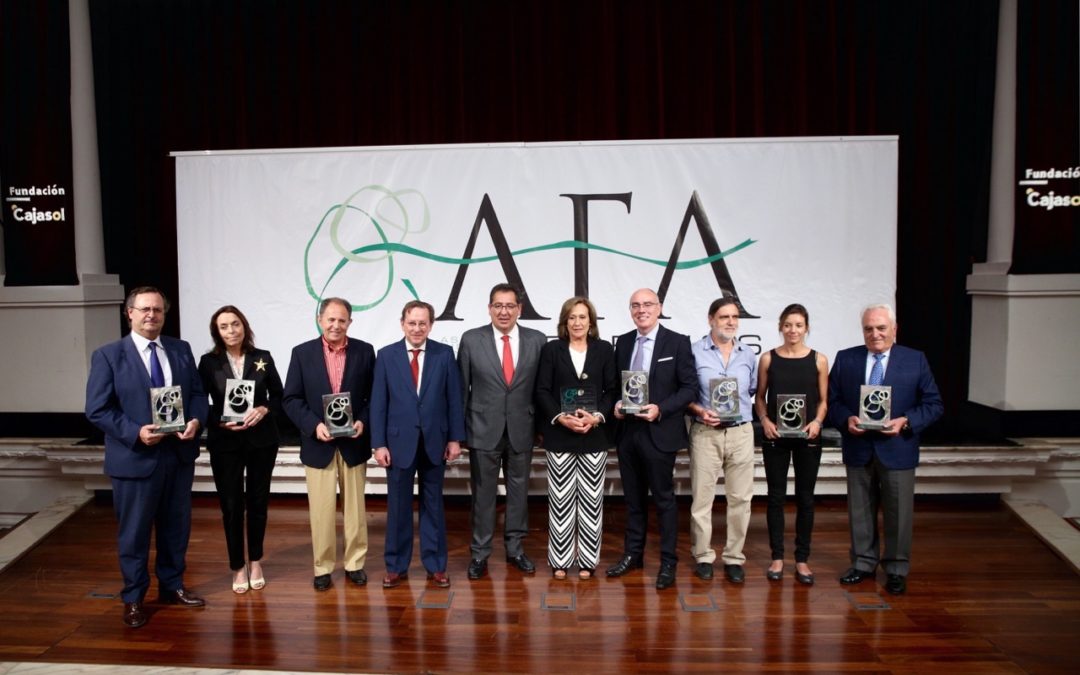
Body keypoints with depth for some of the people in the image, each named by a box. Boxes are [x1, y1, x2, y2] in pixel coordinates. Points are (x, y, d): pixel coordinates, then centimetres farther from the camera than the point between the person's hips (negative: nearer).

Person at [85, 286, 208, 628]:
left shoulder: (181, 349, 6)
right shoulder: (108, 355, -6)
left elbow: (197, 392, 8)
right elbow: (97, 409, -9)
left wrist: (196, 420, -13)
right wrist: (136, 433, -21)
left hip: (179, 453, 4)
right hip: (135, 456, -4)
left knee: (177, 525, 16)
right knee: (134, 531, 8)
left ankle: (172, 586, 34)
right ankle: (133, 598, 26)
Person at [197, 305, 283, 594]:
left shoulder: (263, 358, 1)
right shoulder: (208, 362, -1)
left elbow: (278, 396, 4)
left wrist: (264, 410, -15)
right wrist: (221, 422, -16)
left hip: (261, 440, 1)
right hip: (225, 443, -1)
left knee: (258, 501, 11)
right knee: (231, 505, 6)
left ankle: (256, 561, 30)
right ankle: (238, 566, 23)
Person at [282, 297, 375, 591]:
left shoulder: (364, 351, 0)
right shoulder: (302, 352, -1)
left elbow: (374, 395, 3)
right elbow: (291, 398, -2)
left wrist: (363, 421, -14)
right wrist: (314, 425, -15)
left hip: (353, 442, 1)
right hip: (318, 443, 0)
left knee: (355, 507, 10)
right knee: (321, 510, 6)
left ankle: (354, 563, 24)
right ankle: (323, 567, 21)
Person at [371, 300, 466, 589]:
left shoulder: (444, 354, 0)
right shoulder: (386, 355, -1)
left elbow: (454, 398, 1)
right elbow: (378, 403, -2)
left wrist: (455, 438, -2)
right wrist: (379, 443, -6)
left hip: (434, 441, 1)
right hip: (399, 441, 0)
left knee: (433, 505, 11)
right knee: (398, 505, 9)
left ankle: (435, 565, 22)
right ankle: (396, 566, 23)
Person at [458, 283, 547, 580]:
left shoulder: (537, 340, -2)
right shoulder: (471, 339, -4)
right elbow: (461, 388, 0)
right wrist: (458, 430, 0)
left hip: (521, 430, 2)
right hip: (484, 429, -1)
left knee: (519, 492, 13)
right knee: (483, 494, 8)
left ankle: (515, 548, 30)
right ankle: (479, 553, 23)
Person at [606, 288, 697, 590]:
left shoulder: (677, 342, -5)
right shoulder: (623, 342, 8)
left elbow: (690, 387, -7)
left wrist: (660, 409, -18)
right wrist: (616, 403, -5)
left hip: (659, 432, -4)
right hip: (627, 431, 5)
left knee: (664, 499, 5)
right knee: (633, 497, 16)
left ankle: (668, 562, 18)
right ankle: (633, 554, 30)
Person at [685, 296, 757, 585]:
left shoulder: (748, 355, 9)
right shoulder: (694, 352, -3)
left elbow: (754, 392, 15)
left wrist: (744, 412, -1)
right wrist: (699, 411, -15)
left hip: (741, 432, 3)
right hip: (706, 432, -3)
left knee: (740, 497, 6)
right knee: (701, 497, 3)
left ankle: (734, 558, 18)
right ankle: (703, 556, 17)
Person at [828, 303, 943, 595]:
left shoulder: (916, 360, 0)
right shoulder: (845, 359, 3)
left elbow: (933, 404, -1)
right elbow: (832, 400, 4)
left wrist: (906, 422, -16)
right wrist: (847, 419, -14)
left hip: (897, 448, -1)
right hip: (858, 448, 2)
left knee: (898, 512, 7)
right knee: (860, 510, 12)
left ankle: (897, 570, 22)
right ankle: (863, 563, 27)